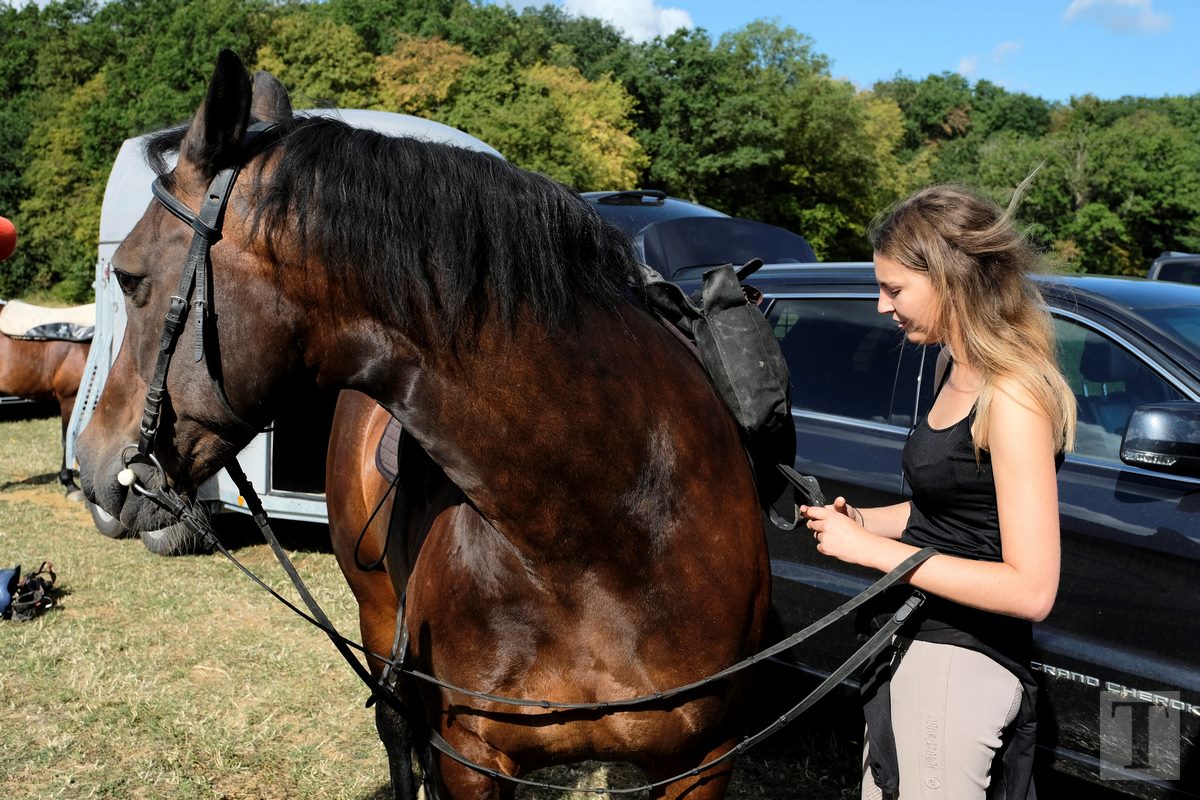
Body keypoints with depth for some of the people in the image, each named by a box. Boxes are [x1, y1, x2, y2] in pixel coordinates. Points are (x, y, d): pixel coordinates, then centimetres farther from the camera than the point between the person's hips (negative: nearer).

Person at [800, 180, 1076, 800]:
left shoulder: (1014, 398, -22)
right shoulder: (953, 368, 7)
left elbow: (1031, 590, -26)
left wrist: (871, 549, -24)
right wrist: (861, 520, 2)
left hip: (959, 663, -10)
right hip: (919, 646, 10)